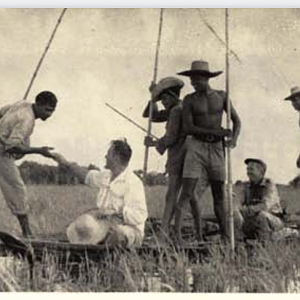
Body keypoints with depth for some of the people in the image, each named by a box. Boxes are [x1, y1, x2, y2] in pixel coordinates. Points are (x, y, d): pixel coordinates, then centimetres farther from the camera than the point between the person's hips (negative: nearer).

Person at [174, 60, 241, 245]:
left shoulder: (221, 96, 7)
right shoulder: (190, 100, 0)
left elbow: (236, 121, 9)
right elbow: (188, 128, -9)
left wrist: (234, 138, -12)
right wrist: (217, 132, -16)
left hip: (217, 148, 2)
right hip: (197, 147, -2)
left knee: (219, 194, 6)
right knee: (187, 193, -10)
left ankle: (225, 236, 10)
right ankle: (177, 234, -13)